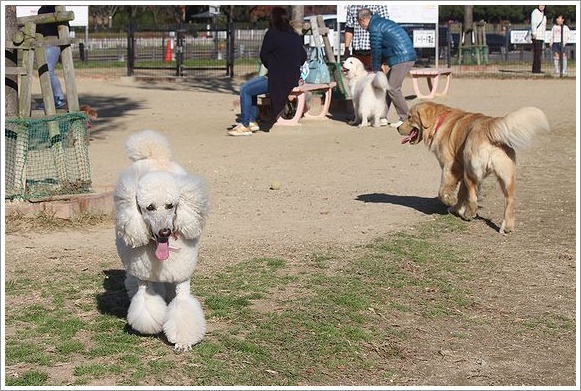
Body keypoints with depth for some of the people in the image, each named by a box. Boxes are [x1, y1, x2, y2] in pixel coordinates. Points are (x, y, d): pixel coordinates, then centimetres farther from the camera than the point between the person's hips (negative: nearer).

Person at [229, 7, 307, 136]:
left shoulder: (271, 34, -10)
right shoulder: (296, 37, 9)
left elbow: (263, 56, -1)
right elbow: (303, 57, 18)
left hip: (278, 80, -9)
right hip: (293, 78, 9)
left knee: (245, 90, -5)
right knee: (251, 86, 22)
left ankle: (245, 126, -3)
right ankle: (252, 121, 21)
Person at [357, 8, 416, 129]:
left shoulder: (374, 27, -7)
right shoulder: (383, 22, 24)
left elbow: (376, 50, -4)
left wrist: (375, 69, 7)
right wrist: (378, 65, 26)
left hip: (401, 58, -10)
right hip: (409, 56, 10)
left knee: (393, 88, -8)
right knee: (387, 86, 14)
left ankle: (405, 119, -5)